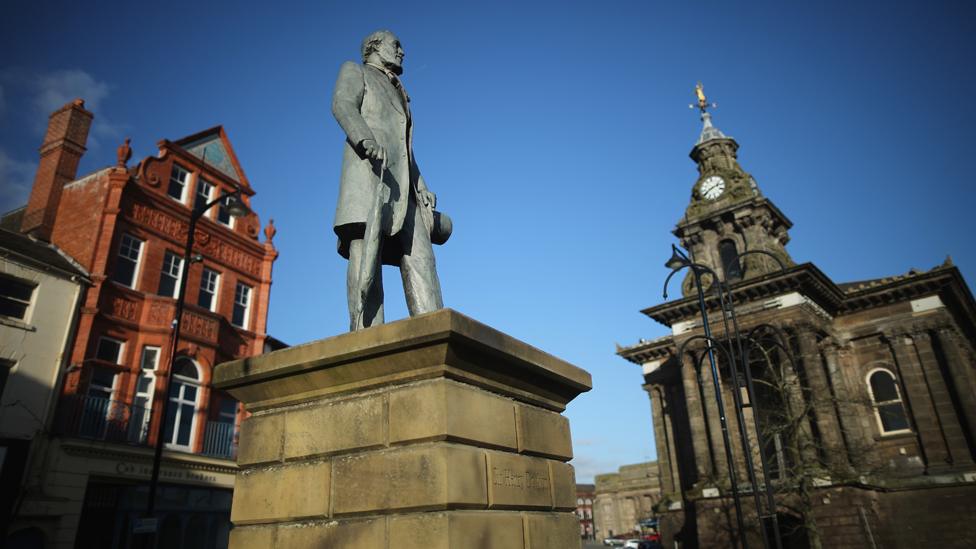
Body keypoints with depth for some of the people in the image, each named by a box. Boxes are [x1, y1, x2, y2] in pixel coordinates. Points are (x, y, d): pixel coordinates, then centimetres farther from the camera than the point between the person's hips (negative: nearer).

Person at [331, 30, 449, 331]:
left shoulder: (399, 96, 40)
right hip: (368, 167, -6)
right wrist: (366, 138, -23)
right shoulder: (354, 71, 22)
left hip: (401, 181, 6)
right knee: (366, 246, -23)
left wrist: (423, 190, 15)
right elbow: (342, 105, -1)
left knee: (418, 256, -12)